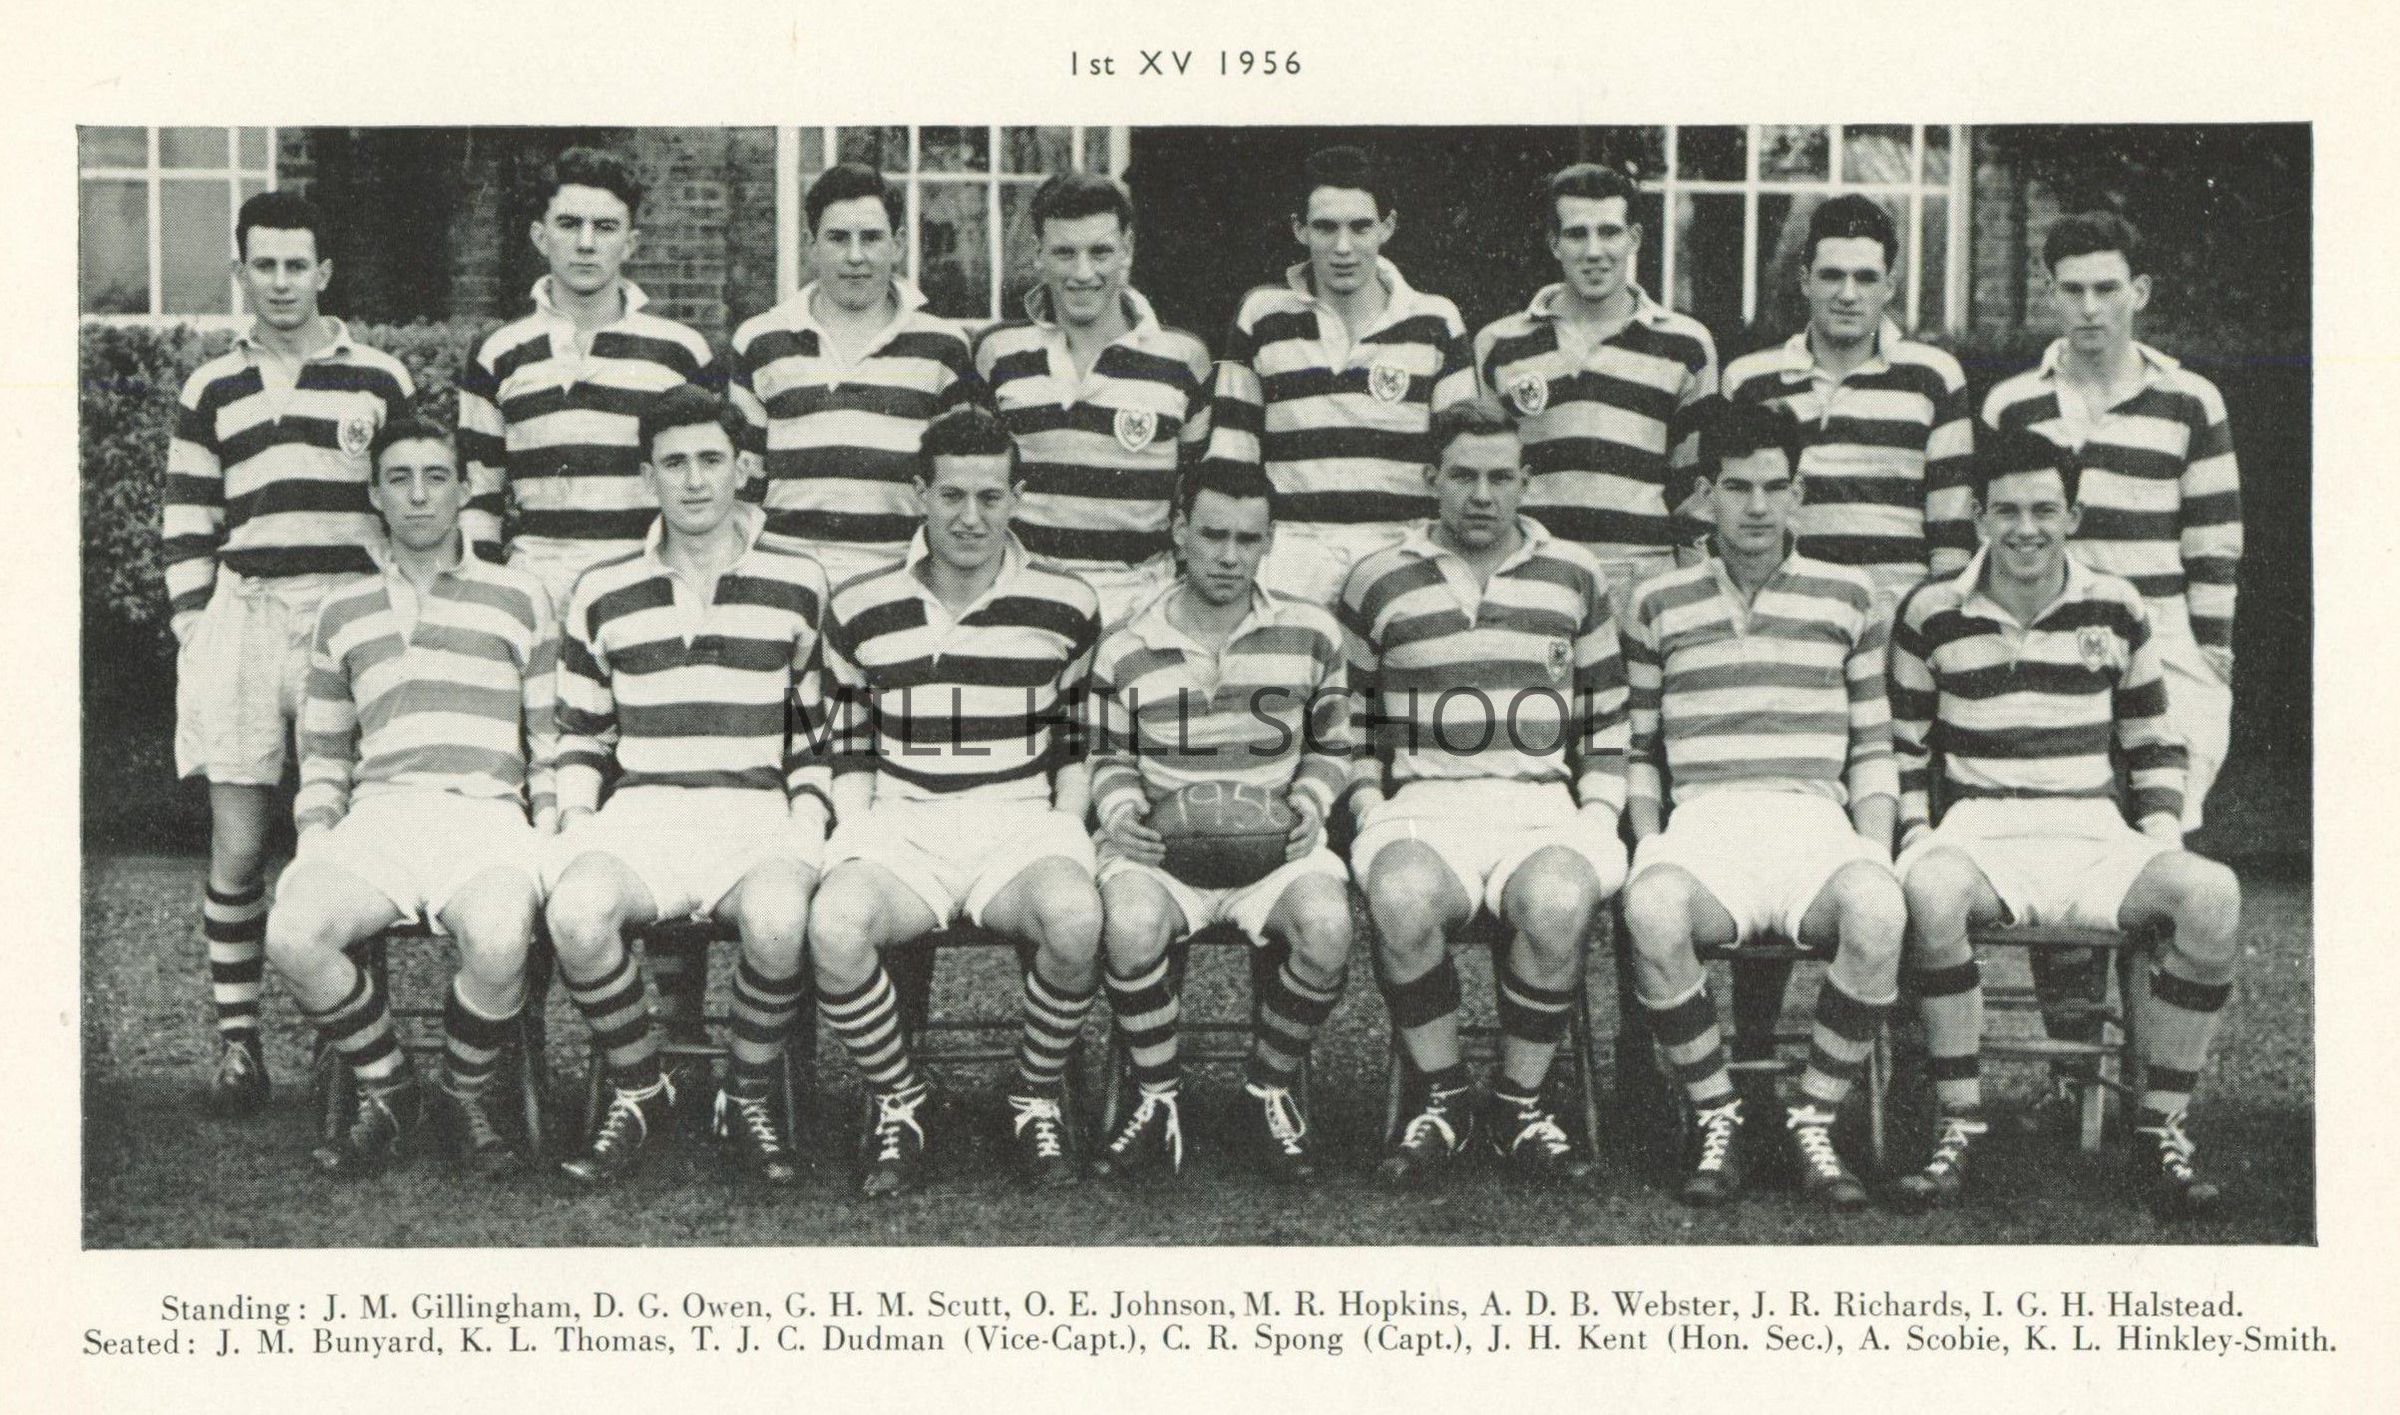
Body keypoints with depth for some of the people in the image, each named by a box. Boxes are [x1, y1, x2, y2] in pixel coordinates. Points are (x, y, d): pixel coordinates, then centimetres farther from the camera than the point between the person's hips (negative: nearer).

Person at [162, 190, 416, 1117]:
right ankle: (237, 1041, 7)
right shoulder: (210, 391, 15)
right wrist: (195, 629, 4)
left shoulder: (380, 379, 9)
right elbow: (186, 525, 15)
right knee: (236, 846, -1)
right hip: (242, 615, 2)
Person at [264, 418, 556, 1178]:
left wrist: (548, 834, -2)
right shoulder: (343, 612, 21)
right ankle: (387, 1094, -4)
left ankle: (468, 1097, -5)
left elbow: (554, 738, 12)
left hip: (486, 813, -2)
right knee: (292, 932, -30)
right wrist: (315, 835, 7)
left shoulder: (519, 599, 14)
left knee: (499, 939, -36)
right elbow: (322, 746, 25)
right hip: (378, 811, 2)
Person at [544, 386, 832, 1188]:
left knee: (779, 919, -37)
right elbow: (580, 731, 20)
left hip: (758, 812, -1)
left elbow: (820, 732, 14)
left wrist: (808, 825, -1)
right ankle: (639, 1092, -5)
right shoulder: (603, 594, 14)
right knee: (577, 914, -33)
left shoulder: (798, 585, 11)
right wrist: (577, 817, 3)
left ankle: (748, 1099, -8)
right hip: (640, 809, 1)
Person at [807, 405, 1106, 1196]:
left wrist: (1066, 829, 2)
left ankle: (1039, 1099, -5)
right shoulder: (861, 611, 7)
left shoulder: (1066, 608, 7)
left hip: (1022, 819, 0)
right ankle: (898, 1103, -4)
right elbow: (849, 747, 14)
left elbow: (1077, 742, 15)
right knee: (835, 926, -33)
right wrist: (858, 835, -1)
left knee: (1074, 917, -35)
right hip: (900, 822, 1)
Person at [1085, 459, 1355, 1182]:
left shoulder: (1311, 634, 4)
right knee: (1133, 926, -35)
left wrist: (1310, 802, -5)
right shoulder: (1125, 650, 3)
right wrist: (1122, 812, -7)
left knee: (1327, 927, -32)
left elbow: (1331, 746, 14)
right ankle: (1160, 1100, -9)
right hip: (1161, 835, 0)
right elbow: (1110, 758, 14)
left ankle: (1270, 1092, -4)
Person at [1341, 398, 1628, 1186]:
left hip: (1541, 801, 0)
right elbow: (1349, 722, 18)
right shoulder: (1378, 584, 13)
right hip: (1421, 801, 0)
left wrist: (1598, 814, 4)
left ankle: (1520, 1104, -11)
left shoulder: (1576, 579, 15)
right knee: (1402, 898, -36)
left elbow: (1608, 723, 18)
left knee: (1559, 902, -35)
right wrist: (1369, 805, 3)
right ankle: (1439, 1100, -12)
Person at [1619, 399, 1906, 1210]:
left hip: (1816, 817, 1)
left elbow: (1872, 749, 16)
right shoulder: (1658, 608, 16)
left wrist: (1876, 852, 1)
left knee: (1876, 914, -36)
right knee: (1651, 911, -37)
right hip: (1702, 816, 0)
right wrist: (1648, 842, 1)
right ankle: (1717, 1120, -15)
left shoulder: (1847, 599, 17)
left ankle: (1814, 1119, -13)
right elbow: (1637, 750, 17)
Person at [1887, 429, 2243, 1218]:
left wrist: (2162, 832, 2)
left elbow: (2154, 746, 17)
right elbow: (1902, 744, 13)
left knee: (2214, 894, -29)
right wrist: (1915, 835, -1)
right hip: (1978, 831, -2)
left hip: (2094, 835, 2)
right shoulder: (1932, 616, 7)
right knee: (1930, 891, -39)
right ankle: (1958, 1129, -24)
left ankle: (2161, 1133, -14)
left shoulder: (2117, 612, 11)